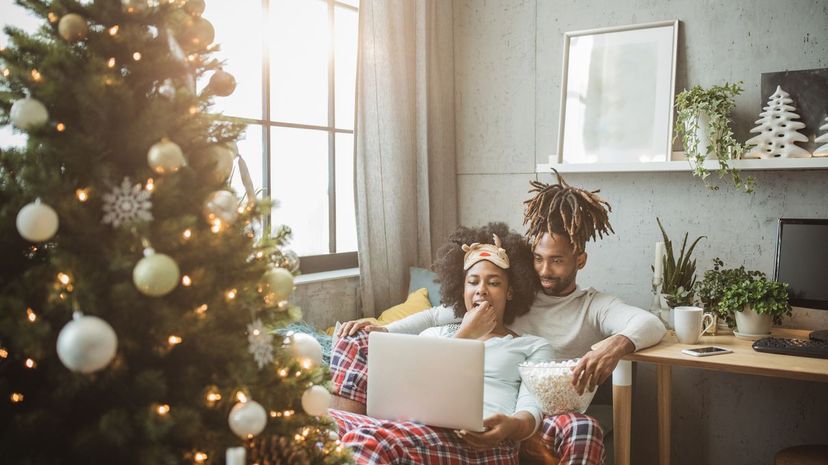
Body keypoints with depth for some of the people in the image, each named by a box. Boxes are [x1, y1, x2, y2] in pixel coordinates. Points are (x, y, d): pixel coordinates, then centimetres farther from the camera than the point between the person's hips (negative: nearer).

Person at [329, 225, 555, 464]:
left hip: (481, 443, -5)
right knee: (357, 342, -15)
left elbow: (531, 410, 1)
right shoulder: (436, 334, 30)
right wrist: (464, 334, 5)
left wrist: (512, 425, -25)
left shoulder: (534, 346, 21)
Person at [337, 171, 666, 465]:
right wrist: (384, 330, -1)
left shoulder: (594, 306, 9)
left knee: (583, 428, -39)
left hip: (547, 421, -2)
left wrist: (618, 344, -34)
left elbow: (652, 324, -10)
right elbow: (439, 316, 15)